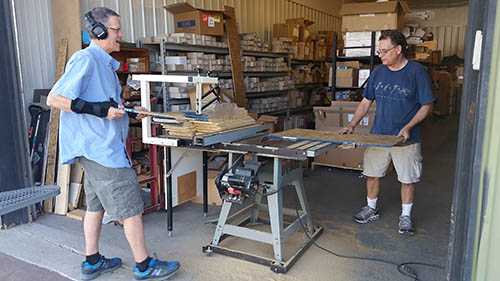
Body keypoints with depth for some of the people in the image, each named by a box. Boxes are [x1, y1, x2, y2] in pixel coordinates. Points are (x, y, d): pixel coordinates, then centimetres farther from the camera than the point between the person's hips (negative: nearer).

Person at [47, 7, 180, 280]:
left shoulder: (104, 63, 15)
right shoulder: (85, 59, -14)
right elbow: (54, 99, -18)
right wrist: (99, 109, -24)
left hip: (98, 147, 10)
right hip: (102, 148, -10)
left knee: (96, 204, 16)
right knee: (131, 207, -2)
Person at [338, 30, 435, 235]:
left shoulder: (417, 72, -9)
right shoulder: (378, 73, 4)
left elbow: (427, 105, -7)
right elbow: (366, 102, 9)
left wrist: (408, 127, -19)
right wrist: (351, 125, -3)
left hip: (406, 138, -4)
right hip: (378, 134, 4)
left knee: (408, 178, 7)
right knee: (372, 173, 10)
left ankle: (405, 216, 26)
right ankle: (371, 209, 30)